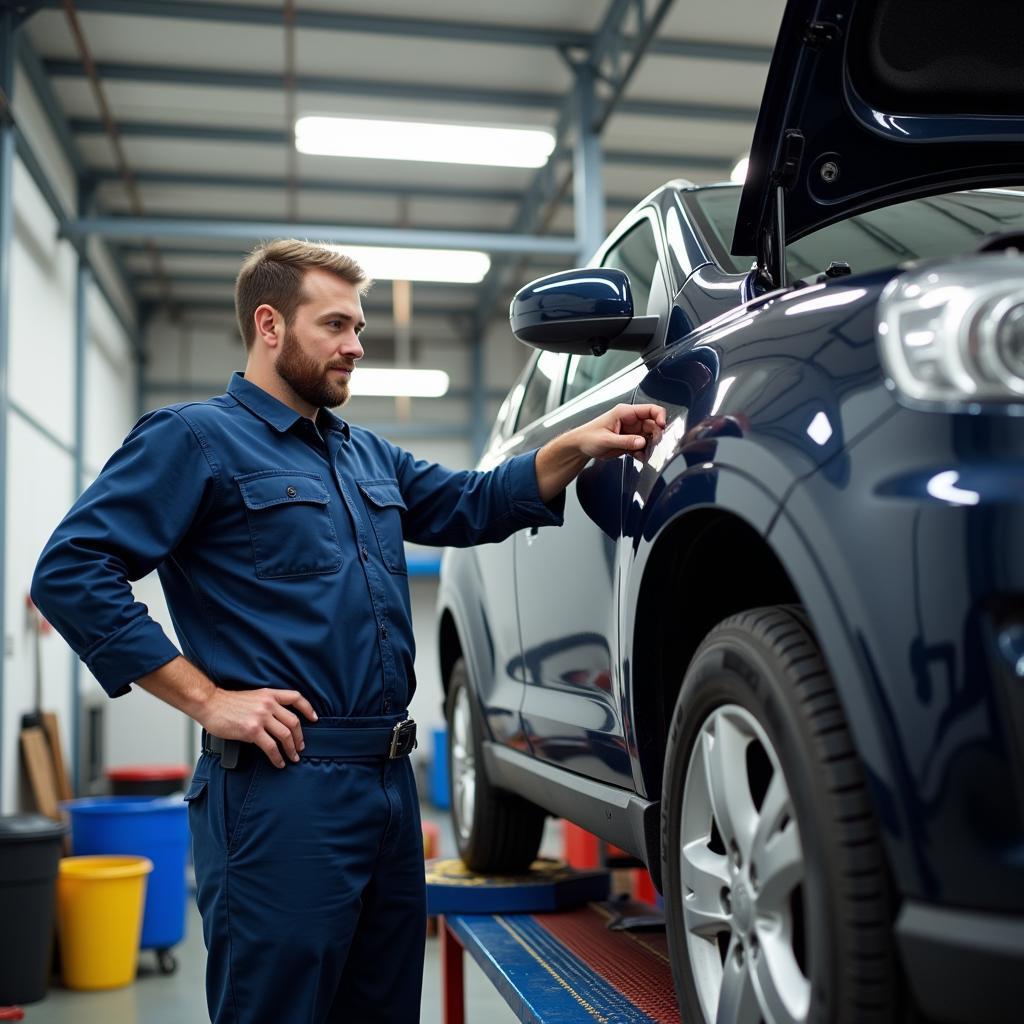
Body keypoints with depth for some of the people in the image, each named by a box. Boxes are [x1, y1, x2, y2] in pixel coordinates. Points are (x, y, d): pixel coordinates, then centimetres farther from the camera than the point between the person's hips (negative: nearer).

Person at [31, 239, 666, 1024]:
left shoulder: (367, 455, 19)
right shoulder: (199, 438, -4)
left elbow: (470, 505, 19)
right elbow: (71, 571, -12)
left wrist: (579, 447, 3)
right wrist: (206, 698, -16)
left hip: (390, 781, 8)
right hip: (282, 788, -8)